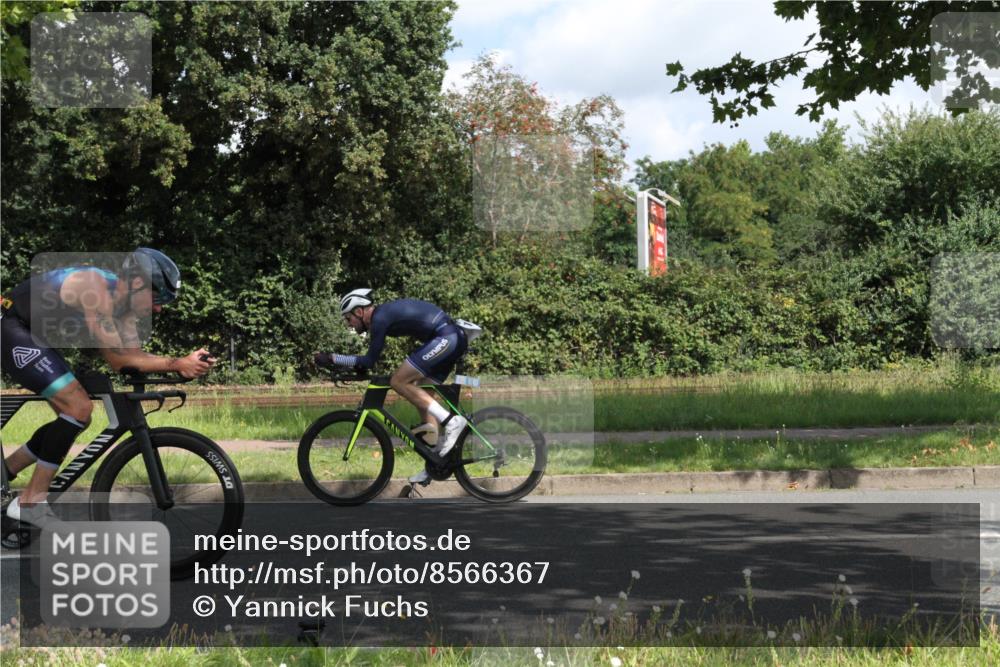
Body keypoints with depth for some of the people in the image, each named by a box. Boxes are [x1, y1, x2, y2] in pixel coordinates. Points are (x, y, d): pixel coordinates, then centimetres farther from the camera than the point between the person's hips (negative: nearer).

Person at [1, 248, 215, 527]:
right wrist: (177, 364, -30)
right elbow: (118, 360, -28)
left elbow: (134, 355, -3)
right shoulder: (97, 290, -27)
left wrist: (185, 362, -17)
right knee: (79, 408, -20)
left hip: (32, 335, 10)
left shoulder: (123, 299, 2)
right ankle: (31, 502, -14)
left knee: (75, 417, 10)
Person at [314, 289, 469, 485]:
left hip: (445, 337, -10)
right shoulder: (384, 314, 19)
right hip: (454, 338, 10)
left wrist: (332, 358, -5)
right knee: (420, 394, 14)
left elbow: (370, 361, -8)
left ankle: (451, 421, -13)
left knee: (399, 381, -11)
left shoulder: (379, 318, -10)